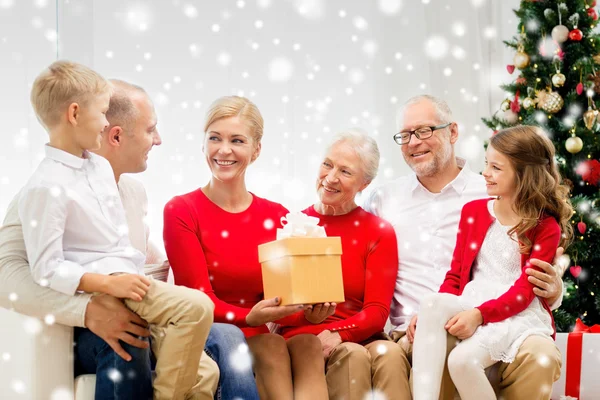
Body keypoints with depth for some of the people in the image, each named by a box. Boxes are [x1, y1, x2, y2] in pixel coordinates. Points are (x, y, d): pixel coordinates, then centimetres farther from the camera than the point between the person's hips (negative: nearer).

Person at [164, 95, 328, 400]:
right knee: (270, 347, -32)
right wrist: (250, 317, -29)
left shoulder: (279, 217, 9)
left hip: (271, 332, 3)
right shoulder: (181, 211, -1)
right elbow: (199, 298, -9)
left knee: (307, 343, -29)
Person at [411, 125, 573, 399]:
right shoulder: (473, 211, 13)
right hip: (470, 306, 5)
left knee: (462, 359, -32)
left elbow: (524, 292, -9)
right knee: (433, 303, -31)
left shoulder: (546, 228, -1)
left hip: (518, 314, -4)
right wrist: (432, 313, -8)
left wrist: (479, 314, -25)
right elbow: (455, 275, 11)